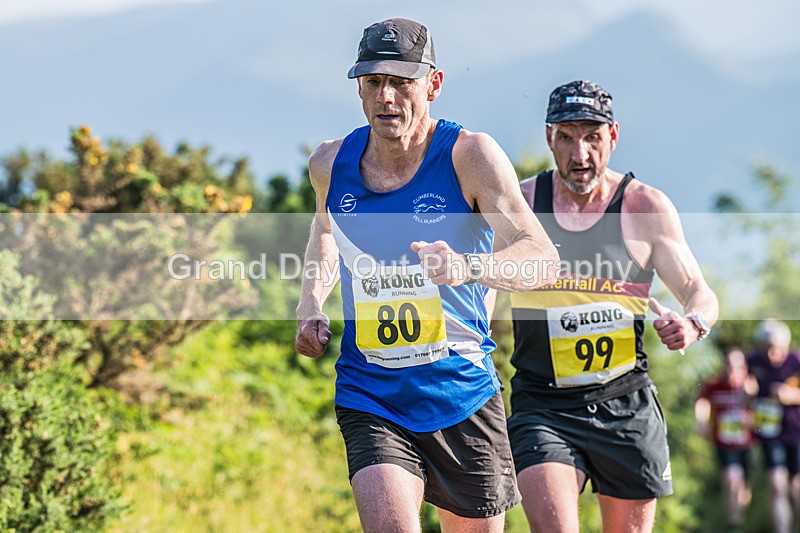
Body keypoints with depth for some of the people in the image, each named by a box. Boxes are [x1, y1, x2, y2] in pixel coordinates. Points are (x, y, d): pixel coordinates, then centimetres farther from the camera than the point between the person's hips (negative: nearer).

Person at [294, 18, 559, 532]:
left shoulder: (469, 154, -11)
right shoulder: (330, 163, 1)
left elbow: (544, 257, -22)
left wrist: (466, 267, -41)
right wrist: (311, 307, 9)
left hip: (463, 395, -1)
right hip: (370, 400, 1)